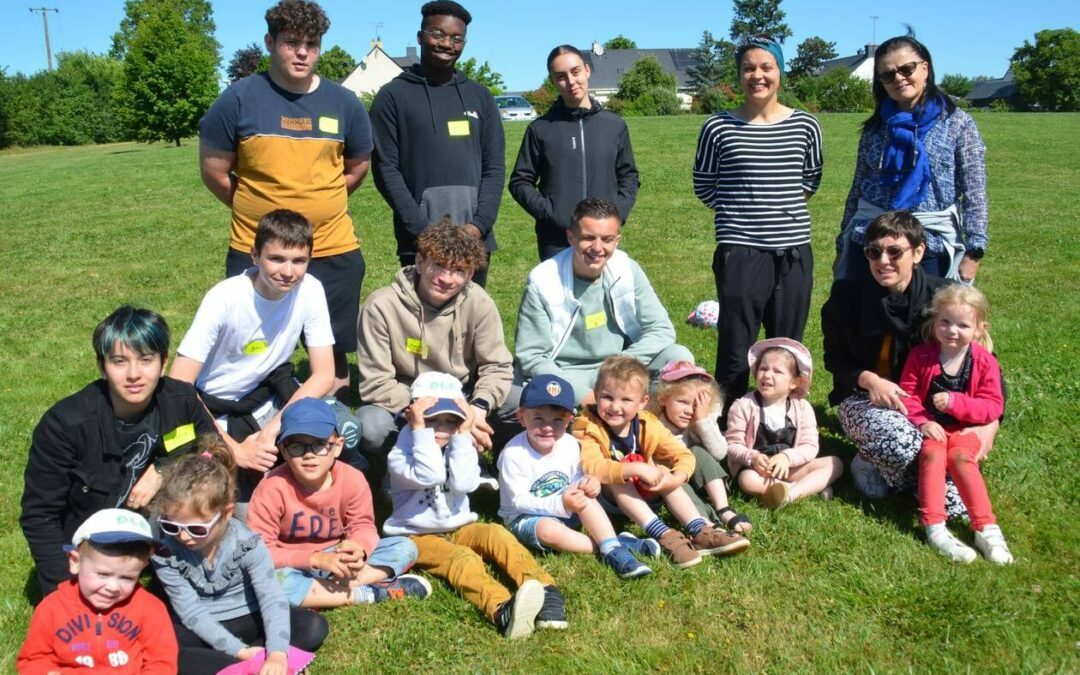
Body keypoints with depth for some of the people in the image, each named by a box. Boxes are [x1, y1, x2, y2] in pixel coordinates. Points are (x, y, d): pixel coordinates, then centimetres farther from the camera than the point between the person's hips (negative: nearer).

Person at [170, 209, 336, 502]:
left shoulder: (310, 290, -15)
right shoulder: (224, 298, -24)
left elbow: (324, 374, -13)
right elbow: (179, 385, -24)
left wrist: (275, 427, -26)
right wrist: (234, 449, -28)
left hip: (268, 395, 3)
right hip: (213, 409, -3)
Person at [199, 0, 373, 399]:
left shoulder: (344, 103, 3)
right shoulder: (239, 98, -5)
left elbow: (358, 167, 15)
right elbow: (213, 171, 1)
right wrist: (255, 208, 7)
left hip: (333, 250, 2)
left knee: (332, 350, 13)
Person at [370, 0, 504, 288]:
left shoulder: (480, 97, 12)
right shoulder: (393, 96, 2)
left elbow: (495, 166, 8)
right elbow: (386, 169, -4)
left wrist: (480, 223, -7)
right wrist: (422, 228, -14)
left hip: (474, 239, 3)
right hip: (420, 241, -3)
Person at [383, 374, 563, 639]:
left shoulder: (458, 448, 5)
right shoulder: (400, 455, -7)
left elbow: (464, 484, -17)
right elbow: (429, 476, -29)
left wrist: (463, 435, -19)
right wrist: (419, 429, -28)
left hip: (458, 529, 5)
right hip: (418, 537, -5)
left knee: (496, 533, -25)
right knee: (463, 559, -32)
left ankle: (544, 589, -39)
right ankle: (502, 610, -60)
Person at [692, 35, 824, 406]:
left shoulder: (805, 126, 4)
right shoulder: (718, 127, -2)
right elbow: (704, 185, 8)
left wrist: (783, 209, 6)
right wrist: (738, 212, 2)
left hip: (794, 252, 3)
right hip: (740, 253, -2)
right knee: (735, 351, 2)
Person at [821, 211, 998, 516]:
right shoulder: (847, 296, -9)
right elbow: (835, 359, 2)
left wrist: (991, 422, -16)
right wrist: (868, 379, -20)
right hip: (865, 400, -2)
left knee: (958, 502, -16)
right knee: (900, 440, -38)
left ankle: (873, 463, 9)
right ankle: (871, 463, -1)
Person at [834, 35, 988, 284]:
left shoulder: (957, 123, 0)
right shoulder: (875, 128, 9)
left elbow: (975, 194, -3)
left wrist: (973, 251, -10)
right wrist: (843, 246, 13)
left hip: (931, 245, -3)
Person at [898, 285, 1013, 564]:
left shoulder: (984, 361, -2)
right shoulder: (920, 355, -1)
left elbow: (993, 406, -7)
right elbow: (907, 393, -1)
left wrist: (954, 402, -21)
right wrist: (922, 421, -19)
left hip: (964, 429, 0)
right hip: (930, 428, 0)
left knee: (961, 457, -29)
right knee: (932, 454, -29)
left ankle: (986, 527, -24)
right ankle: (934, 528, -35)